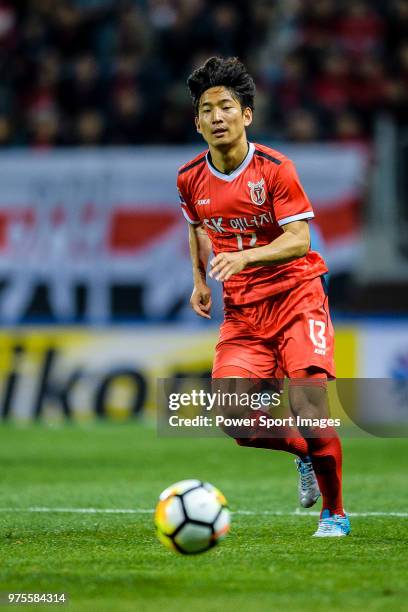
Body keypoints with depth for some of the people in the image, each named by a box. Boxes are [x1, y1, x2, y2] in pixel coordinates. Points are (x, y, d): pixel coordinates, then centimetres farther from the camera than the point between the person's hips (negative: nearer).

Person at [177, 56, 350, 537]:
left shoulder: (274, 169, -12)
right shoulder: (190, 179, 2)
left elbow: (299, 240, -18)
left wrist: (244, 258, -31)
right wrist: (200, 280, 11)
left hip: (296, 296, -4)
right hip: (242, 312, 4)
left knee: (308, 402, -18)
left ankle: (334, 513, 2)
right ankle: (305, 452, 20)